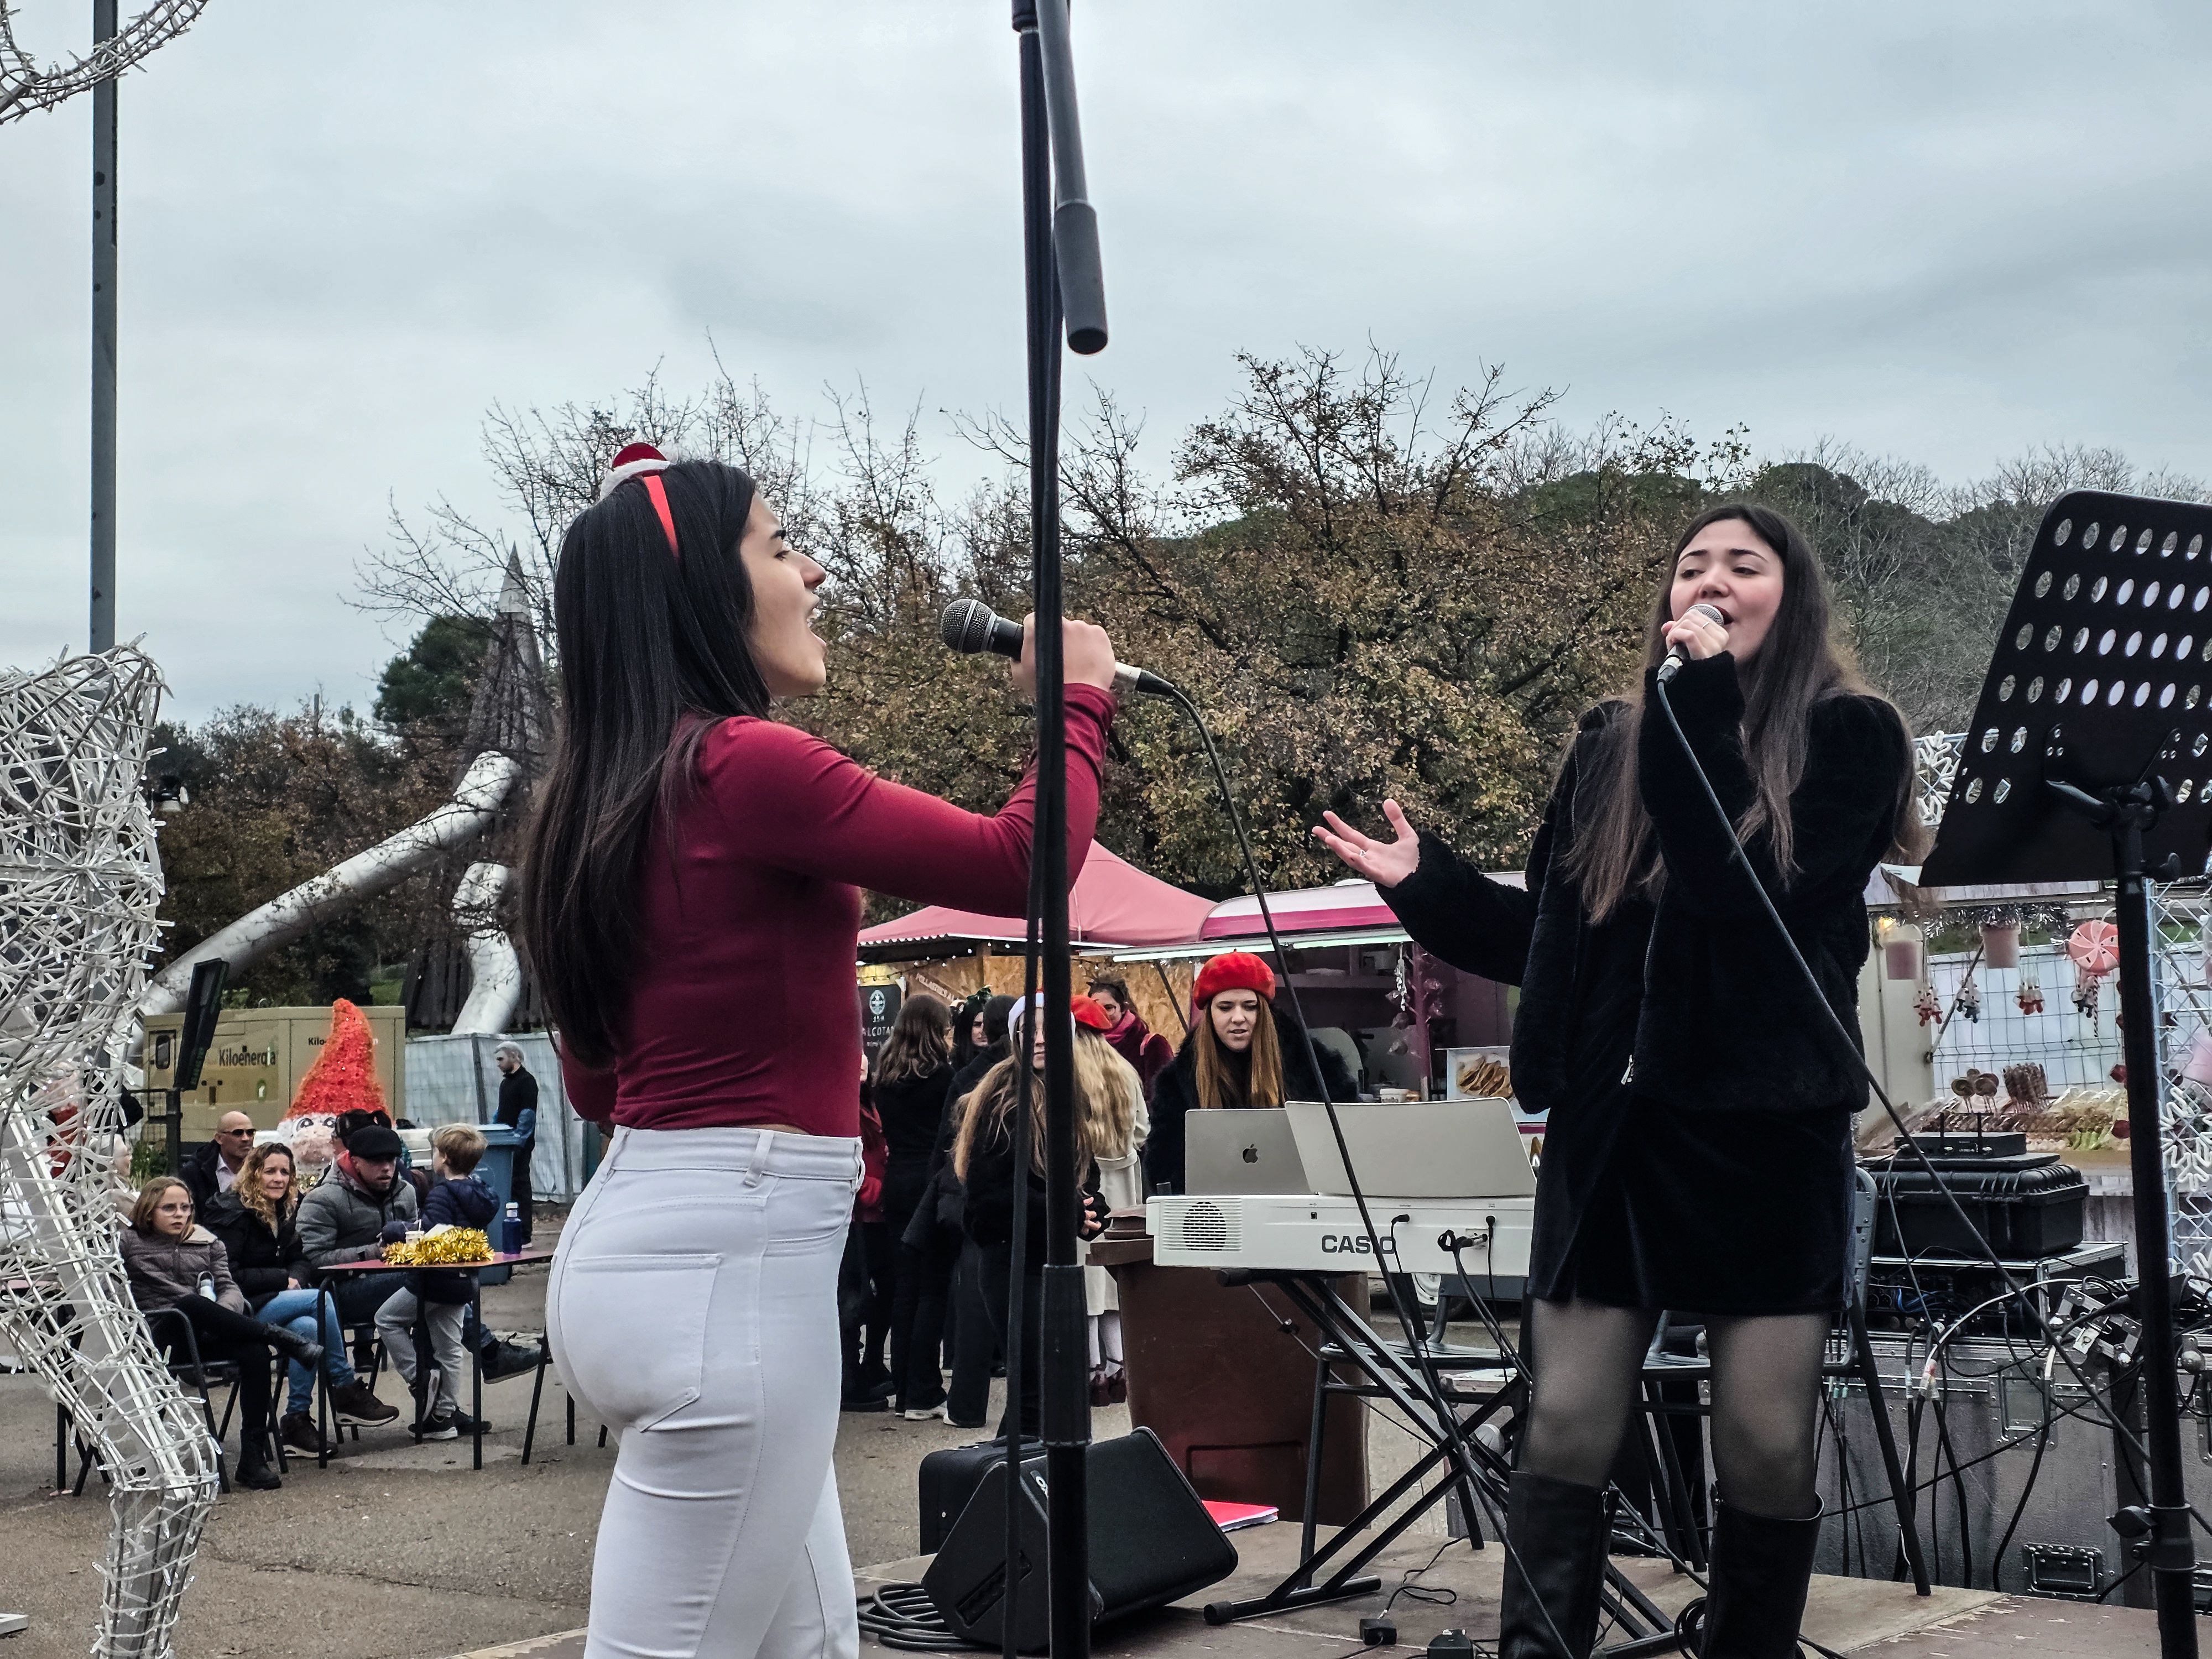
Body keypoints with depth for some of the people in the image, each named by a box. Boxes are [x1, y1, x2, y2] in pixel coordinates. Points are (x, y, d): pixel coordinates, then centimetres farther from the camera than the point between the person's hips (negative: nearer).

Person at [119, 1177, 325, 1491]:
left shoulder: (207, 1242, 23)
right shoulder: (129, 1242, 14)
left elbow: (230, 1288, 11)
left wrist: (221, 1314, -11)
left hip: (205, 1337, 3)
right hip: (160, 1340, -3)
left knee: (255, 1351, -30)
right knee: (191, 1303, -38)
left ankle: (253, 1459, -30)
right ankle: (279, 1337, -27)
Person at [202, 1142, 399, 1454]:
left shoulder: (283, 1212, 14)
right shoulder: (232, 1213, -10)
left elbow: (301, 1261, 15)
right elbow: (228, 1275, -17)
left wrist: (296, 1278, -9)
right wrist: (282, 1279, -16)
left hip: (269, 1302, 7)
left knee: (308, 1328, -27)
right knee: (321, 1299, -25)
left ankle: (297, 1418, -18)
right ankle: (348, 1392, -17)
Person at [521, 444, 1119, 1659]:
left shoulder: (603, 794, 13)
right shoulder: (745, 764, -15)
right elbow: (1016, 865, -11)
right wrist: (1079, 701, 6)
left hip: (637, 1235, 10)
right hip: (730, 1260, -10)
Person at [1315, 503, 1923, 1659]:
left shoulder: (1847, 734, 0)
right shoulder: (1609, 745, 12)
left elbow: (1747, 890, -17)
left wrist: (1703, 700, -16)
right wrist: (1424, 882, 4)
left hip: (1768, 1130, -3)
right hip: (1609, 1125, 3)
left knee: (1768, 1448, 2)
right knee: (1565, 1433, 2)